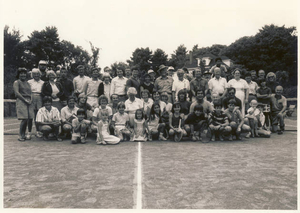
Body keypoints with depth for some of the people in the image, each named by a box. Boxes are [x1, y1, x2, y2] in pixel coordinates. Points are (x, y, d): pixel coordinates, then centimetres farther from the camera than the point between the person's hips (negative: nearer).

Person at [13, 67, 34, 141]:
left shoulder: (27, 83, 21)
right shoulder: (16, 82, 3)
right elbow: (16, 93, -8)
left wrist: (31, 100, -2)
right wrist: (25, 100, -13)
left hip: (29, 102, 6)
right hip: (21, 102, -6)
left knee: (30, 118, 0)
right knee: (24, 119, -14)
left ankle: (29, 134, 14)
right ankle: (21, 136, -3)